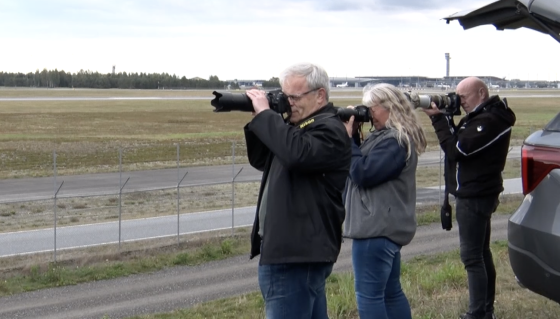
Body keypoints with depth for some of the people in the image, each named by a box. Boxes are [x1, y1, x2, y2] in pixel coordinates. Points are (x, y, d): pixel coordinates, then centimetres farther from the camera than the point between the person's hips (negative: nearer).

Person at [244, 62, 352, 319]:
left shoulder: (329, 130, -14)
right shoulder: (298, 126, 16)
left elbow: (296, 154, -33)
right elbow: (261, 160, 21)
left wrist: (265, 114, -22)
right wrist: (257, 119, 5)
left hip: (298, 254, -10)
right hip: (290, 249, 10)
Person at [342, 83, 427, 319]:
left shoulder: (395, 141, -17)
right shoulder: (389, 136, 15)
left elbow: (362, 174, -20)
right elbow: (363, 164, 17)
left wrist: (348, 138, -13)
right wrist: (352, 137, 3)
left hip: (377, 227, -11)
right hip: (384, 225, 11)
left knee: (368, 295, -6)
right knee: (391, 291, 16)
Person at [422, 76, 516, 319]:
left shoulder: (488, 121, -21)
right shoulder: (484, 117, 13)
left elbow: (456, 149, -23)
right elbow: (459, 142, 11)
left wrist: (438, 118, -17)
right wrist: (445, 117, -2)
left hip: (474, 197, -11)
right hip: (477, 194, 11)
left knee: (472, 255, -8)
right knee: (481, 253, 16)